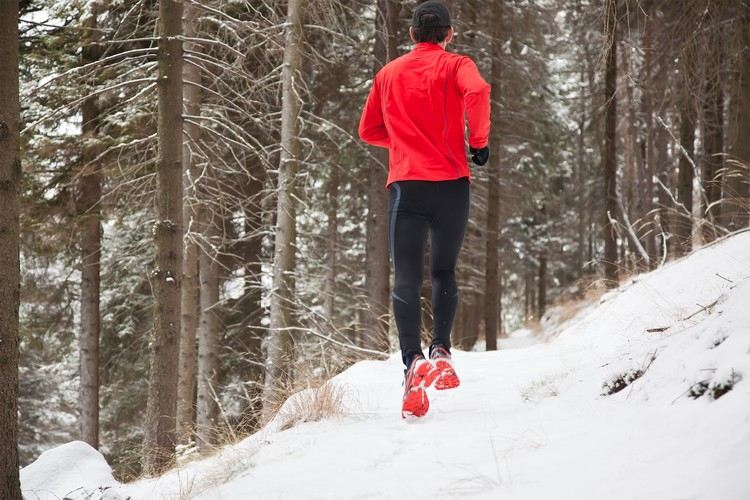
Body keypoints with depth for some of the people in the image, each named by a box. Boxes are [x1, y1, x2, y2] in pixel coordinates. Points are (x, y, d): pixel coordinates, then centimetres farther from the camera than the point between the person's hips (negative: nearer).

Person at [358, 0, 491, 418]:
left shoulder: (389, 74, 15)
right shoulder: (455, 65, 5)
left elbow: (369, 131, 22)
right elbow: (477, 91, -18)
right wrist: (479, 141, -7)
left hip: (406, 184, 1)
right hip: (451, 183, -1)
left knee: (407, 279, -6)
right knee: (444, 272, 18)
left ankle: (413, 361, -26)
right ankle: (442, 352, 4)